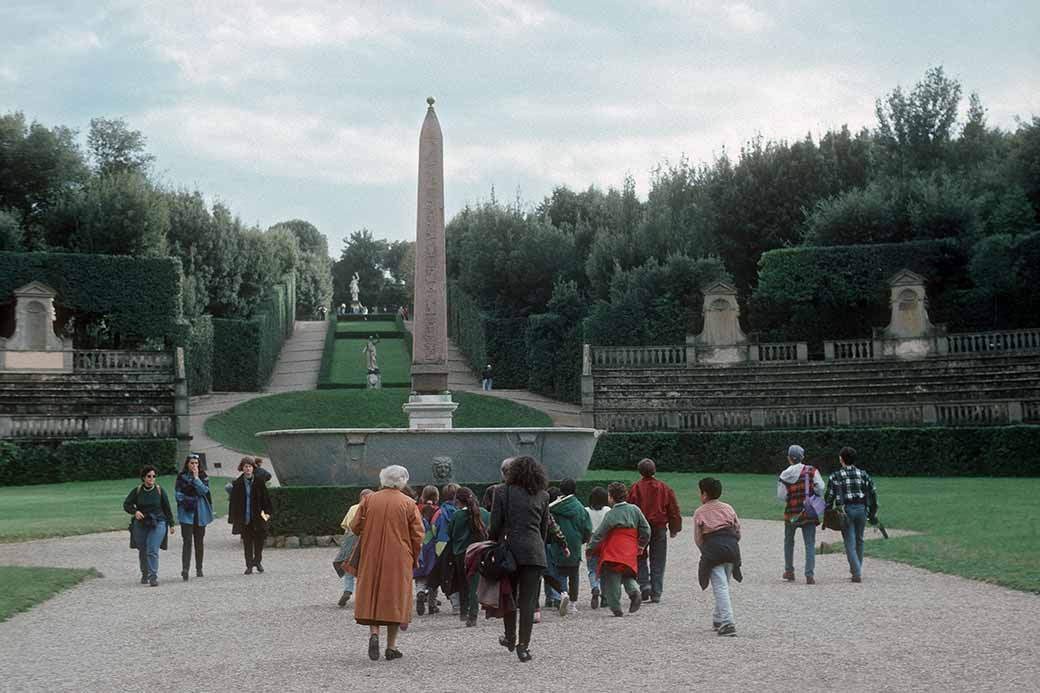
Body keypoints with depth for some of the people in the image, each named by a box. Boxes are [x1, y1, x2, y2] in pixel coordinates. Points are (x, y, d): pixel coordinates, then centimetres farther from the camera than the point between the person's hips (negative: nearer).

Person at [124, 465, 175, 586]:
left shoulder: (159, 490, -2)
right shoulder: (137, 491, -2)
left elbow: (167, 508, 6)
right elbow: (126, 505, 2)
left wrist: (171, 524, 10)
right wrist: (135, 512, -18)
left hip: (158, 524, -2)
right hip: (141, 524, 2)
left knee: (152, 551, -15)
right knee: (143, 551, 11)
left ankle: (153, 577, -16)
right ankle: (144, 574, 31)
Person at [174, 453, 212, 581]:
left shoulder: (203, 476, 6)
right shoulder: (181, 476, 4)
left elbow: (204, 490, -8)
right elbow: (177, 493, 2)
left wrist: (196, 478, -13)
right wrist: (186, 501, -12)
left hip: (200, 513, 2)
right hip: (186, 513, -2)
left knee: (199, 541, 10)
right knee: (187, 540, -12)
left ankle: (199, 568, 20)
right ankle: (185, 569, -18)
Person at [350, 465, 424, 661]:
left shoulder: (368, 500, -1)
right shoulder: (408, 504, -5)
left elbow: (355, 527, 2)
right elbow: (417, 534, -4)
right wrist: (414, 558, 9)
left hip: (371, 559, 1)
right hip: (399, 561, -1)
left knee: (371, 595, 12)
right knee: (396, 598, 6)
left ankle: (374, 633, -11)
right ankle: (391, 647, 7)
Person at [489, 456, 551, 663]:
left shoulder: (502, 492, -1)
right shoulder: (542, 496, 7)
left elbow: (495, 524, -2)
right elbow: (544, 527, 10)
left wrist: (492, 544, 12)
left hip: (509, 548, -1)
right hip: (534, 552, 1)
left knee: (509, 595, 17)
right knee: (528, 600, 2)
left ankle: (510, 639, 29)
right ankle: (524, 645, -3)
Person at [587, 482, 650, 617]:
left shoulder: (611, 514, -9)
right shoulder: (635, 509, 5)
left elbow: (599, 534, -6)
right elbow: (646, 529, 9)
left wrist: (590, 549, 5)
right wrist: (641, 545, 22)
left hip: (613, 552, -5)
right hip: (630, 553, 5)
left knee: (612, 580, 2)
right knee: (627, 575, 20)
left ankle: (616, 608, 0)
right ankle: (634, 591, -9)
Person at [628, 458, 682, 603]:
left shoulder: (635, 488, -7)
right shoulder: (665, 488, 2)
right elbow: (674, 510, 6)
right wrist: (674, 529, 16)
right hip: (660, 529, 2)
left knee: (641, 558, 13)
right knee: (657, 561, 8)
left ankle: (644, 584, -6)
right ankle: (656, 594, 7)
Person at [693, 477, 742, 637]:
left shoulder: (699, 512, 4)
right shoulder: (728, 508, 14)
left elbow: (698, 538, 4)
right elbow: (738, 531, 11)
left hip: (713, 548, -4)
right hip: (732, 548, 4)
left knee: (720, 587, -7)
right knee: (724, 585, 18)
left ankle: (728, 624, -16)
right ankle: (718, 619, 26)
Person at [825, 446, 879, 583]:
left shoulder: (836, 476, -4)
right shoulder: (863, 474, 4)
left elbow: (829, 496, -5)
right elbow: (873, 493, 3)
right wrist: (873, 513, 12)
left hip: (845, 510, -3)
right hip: (861, 510, 3)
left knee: (850, 543, 1)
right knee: (859, 540, 21)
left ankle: (857, 574, -8)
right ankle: (855, 568, 32)